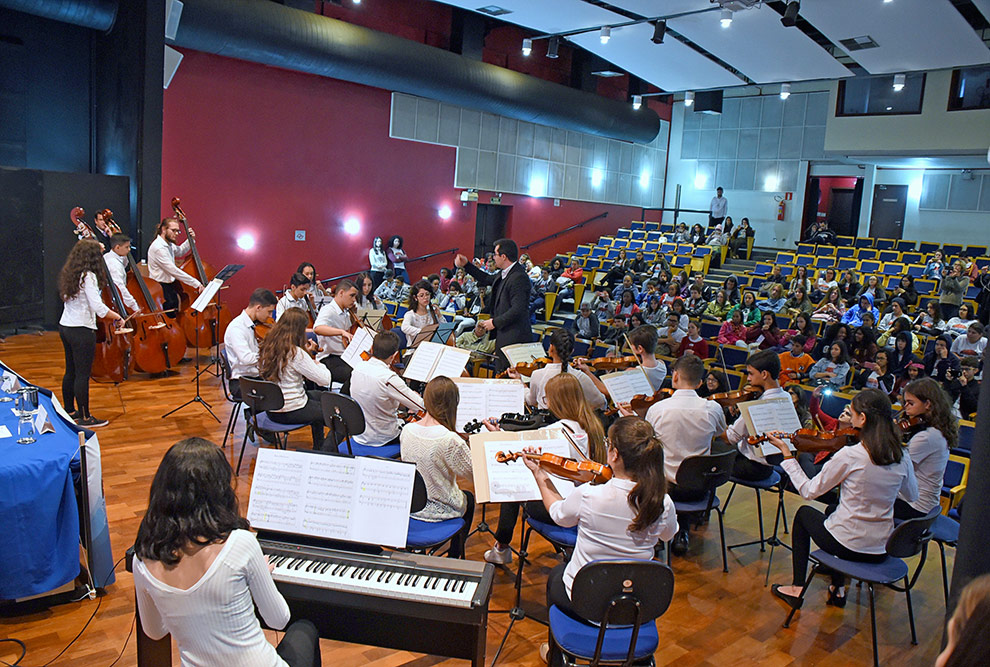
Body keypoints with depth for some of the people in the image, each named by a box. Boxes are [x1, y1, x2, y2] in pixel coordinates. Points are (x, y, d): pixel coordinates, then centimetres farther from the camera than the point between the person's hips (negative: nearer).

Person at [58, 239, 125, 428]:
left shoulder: (70, 273, 8)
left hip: (65, 327, 9)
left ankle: (69, 411, 30)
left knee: (71, 371, 19)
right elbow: (98, 307, -24)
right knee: (83, 374, -2)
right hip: (82, 330, -9)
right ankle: (85, 417, 5)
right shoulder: (88, 276, -18)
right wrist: (117, 316, -10)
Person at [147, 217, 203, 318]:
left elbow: (180, 252, 31)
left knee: (174, 317, 12)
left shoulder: (168, 244, 7)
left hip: (170, 287, 10)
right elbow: (174, 271, -26)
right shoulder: (159, 247, -21)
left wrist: (190, 239, 13)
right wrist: (196, 284, -26)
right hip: (162, 290, -10)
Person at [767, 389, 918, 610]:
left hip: (847, 546, -5)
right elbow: (912, 496, 13)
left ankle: (797, 589, 25)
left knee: (804, 513, 25)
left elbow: (809, 491, -13)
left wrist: (786, 454, -6)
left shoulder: (849, 455, -22)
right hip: (881, 552, 5)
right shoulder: (901, 457, -6)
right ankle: (838, 589, 34)